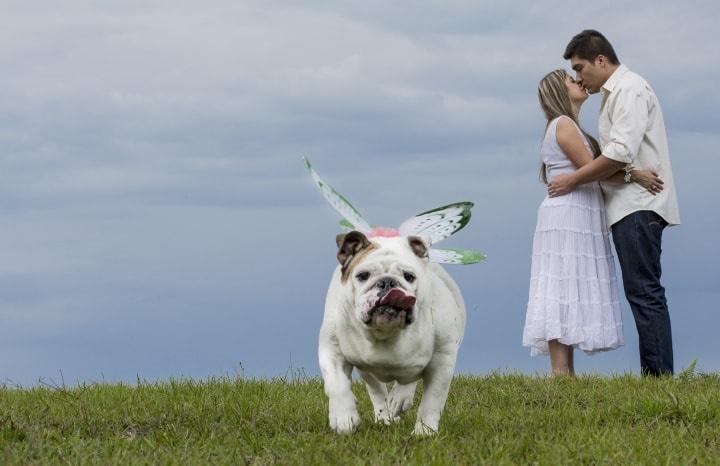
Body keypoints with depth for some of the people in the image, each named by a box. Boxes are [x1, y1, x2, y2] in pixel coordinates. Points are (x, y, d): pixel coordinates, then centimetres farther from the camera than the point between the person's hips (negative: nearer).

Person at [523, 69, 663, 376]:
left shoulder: (572, 128, 24)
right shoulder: (563, 125, -6)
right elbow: (589, 167, -14)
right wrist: (633, 175, -16)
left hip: (581, 222, 10)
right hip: (566, 218, -10)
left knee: (572, 297, 4)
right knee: (564, 294, -13)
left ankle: (566, 373, 0)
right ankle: (560, 374, -18)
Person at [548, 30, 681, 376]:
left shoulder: (629, 89, -8)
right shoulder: (615, 94, 23)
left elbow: (621, 153, -19)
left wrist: (572, 181, -12)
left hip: (638, 204, -10)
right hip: (629, 206, 10)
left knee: (643, 291, -13)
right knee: (643, 292, 6)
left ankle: (658, 374, -17)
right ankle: (655, 375, 4)